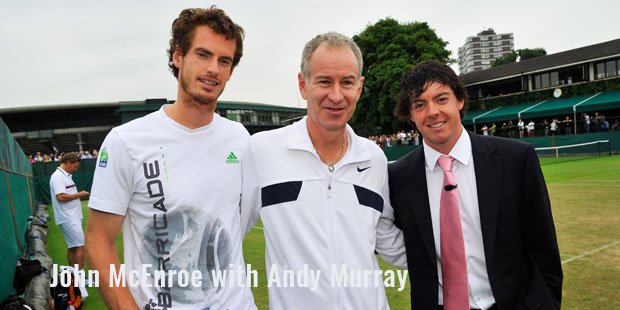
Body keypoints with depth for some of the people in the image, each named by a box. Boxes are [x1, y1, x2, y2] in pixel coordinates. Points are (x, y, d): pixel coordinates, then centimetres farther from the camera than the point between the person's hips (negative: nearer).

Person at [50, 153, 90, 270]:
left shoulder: (66, 175, 17)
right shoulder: (57, 176, -14)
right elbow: (61, 197, -23)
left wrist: (80, 195, 9)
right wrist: (78, 195, -13)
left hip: (73, 217, 10)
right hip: (68, 218, -10)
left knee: (72, 247, 12)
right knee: (80, 245, -11)